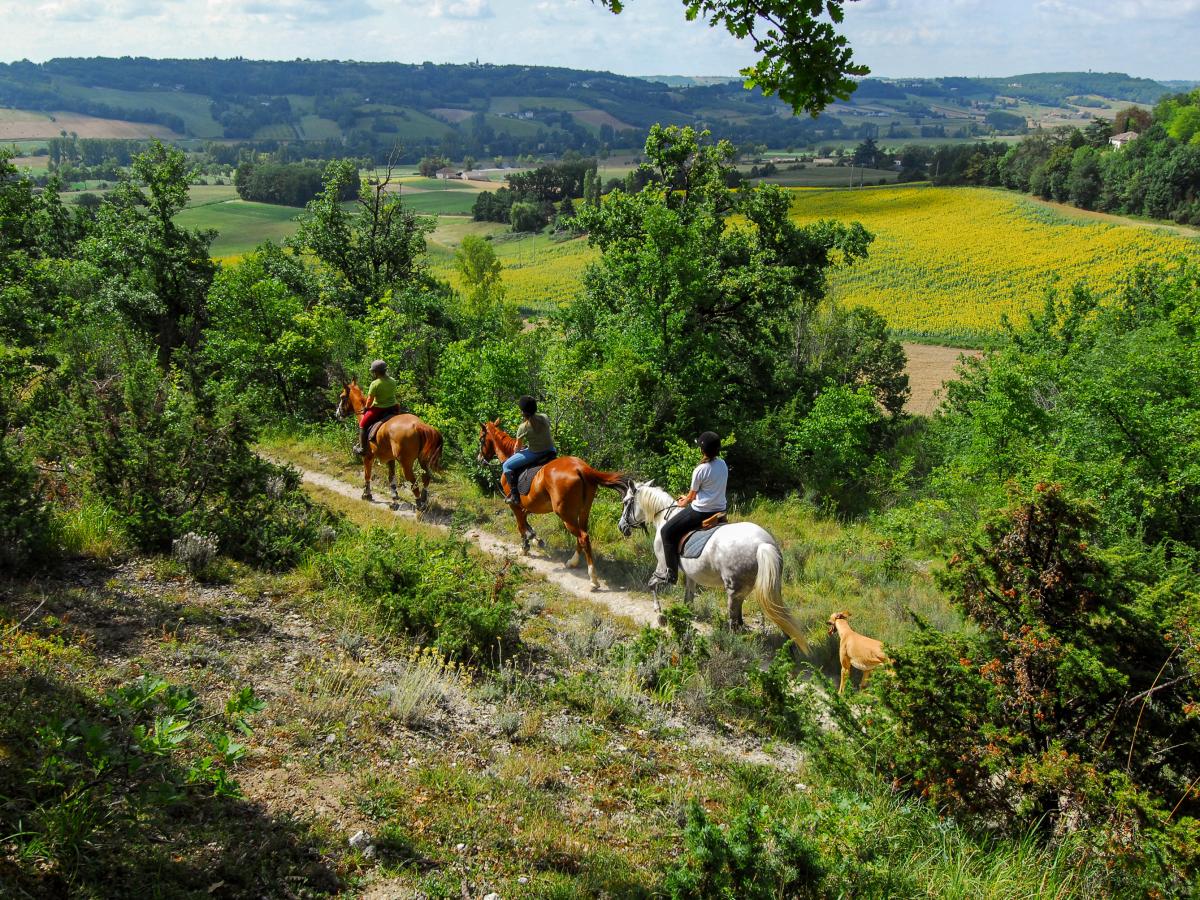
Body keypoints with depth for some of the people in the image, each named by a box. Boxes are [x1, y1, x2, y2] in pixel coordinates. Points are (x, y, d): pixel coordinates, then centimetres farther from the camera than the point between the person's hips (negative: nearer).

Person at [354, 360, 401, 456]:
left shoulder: (375, 384, -17)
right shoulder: (392, 382, 3)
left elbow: (370, 399, -12)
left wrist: (366, 408, 5)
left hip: (378, 409, -6)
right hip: (393, 408, 6)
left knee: (363, 424, 9)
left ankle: (362, 448, 8)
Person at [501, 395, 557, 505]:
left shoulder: (524, 427, -15)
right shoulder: (544, 417, 0)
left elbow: (518, 446, -1)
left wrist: (516, 452, 23)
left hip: (534, 454, -6)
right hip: (550, 450, 6)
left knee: (507, 466, 7)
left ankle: (514, 495, 3)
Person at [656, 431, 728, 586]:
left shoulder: (700, 470, -17)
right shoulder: (723, 465, 4)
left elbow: (692, 495, -4)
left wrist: (683, 503, 19)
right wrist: (689, 497, 25)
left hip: (700, 512, -7)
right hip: (720, 510, 7)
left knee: (667, 532, 6)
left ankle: (671, 573, 4)